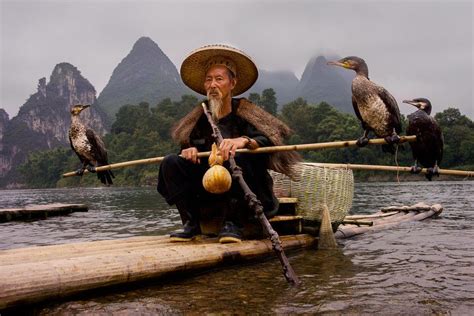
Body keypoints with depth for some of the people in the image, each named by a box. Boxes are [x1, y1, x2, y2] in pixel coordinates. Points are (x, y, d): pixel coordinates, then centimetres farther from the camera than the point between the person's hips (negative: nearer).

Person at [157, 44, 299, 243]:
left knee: (239, 158, -34)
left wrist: (244, 141, -40)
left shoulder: (245, 113, -5)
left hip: (242, 188, -4)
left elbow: (269, 141, -20)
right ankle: (191, 223, -12)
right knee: (170, 163, -12)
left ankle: (233, 224, -22)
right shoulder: (199, 116, 7)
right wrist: (190, 150, -15)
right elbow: (187, 144, 10)